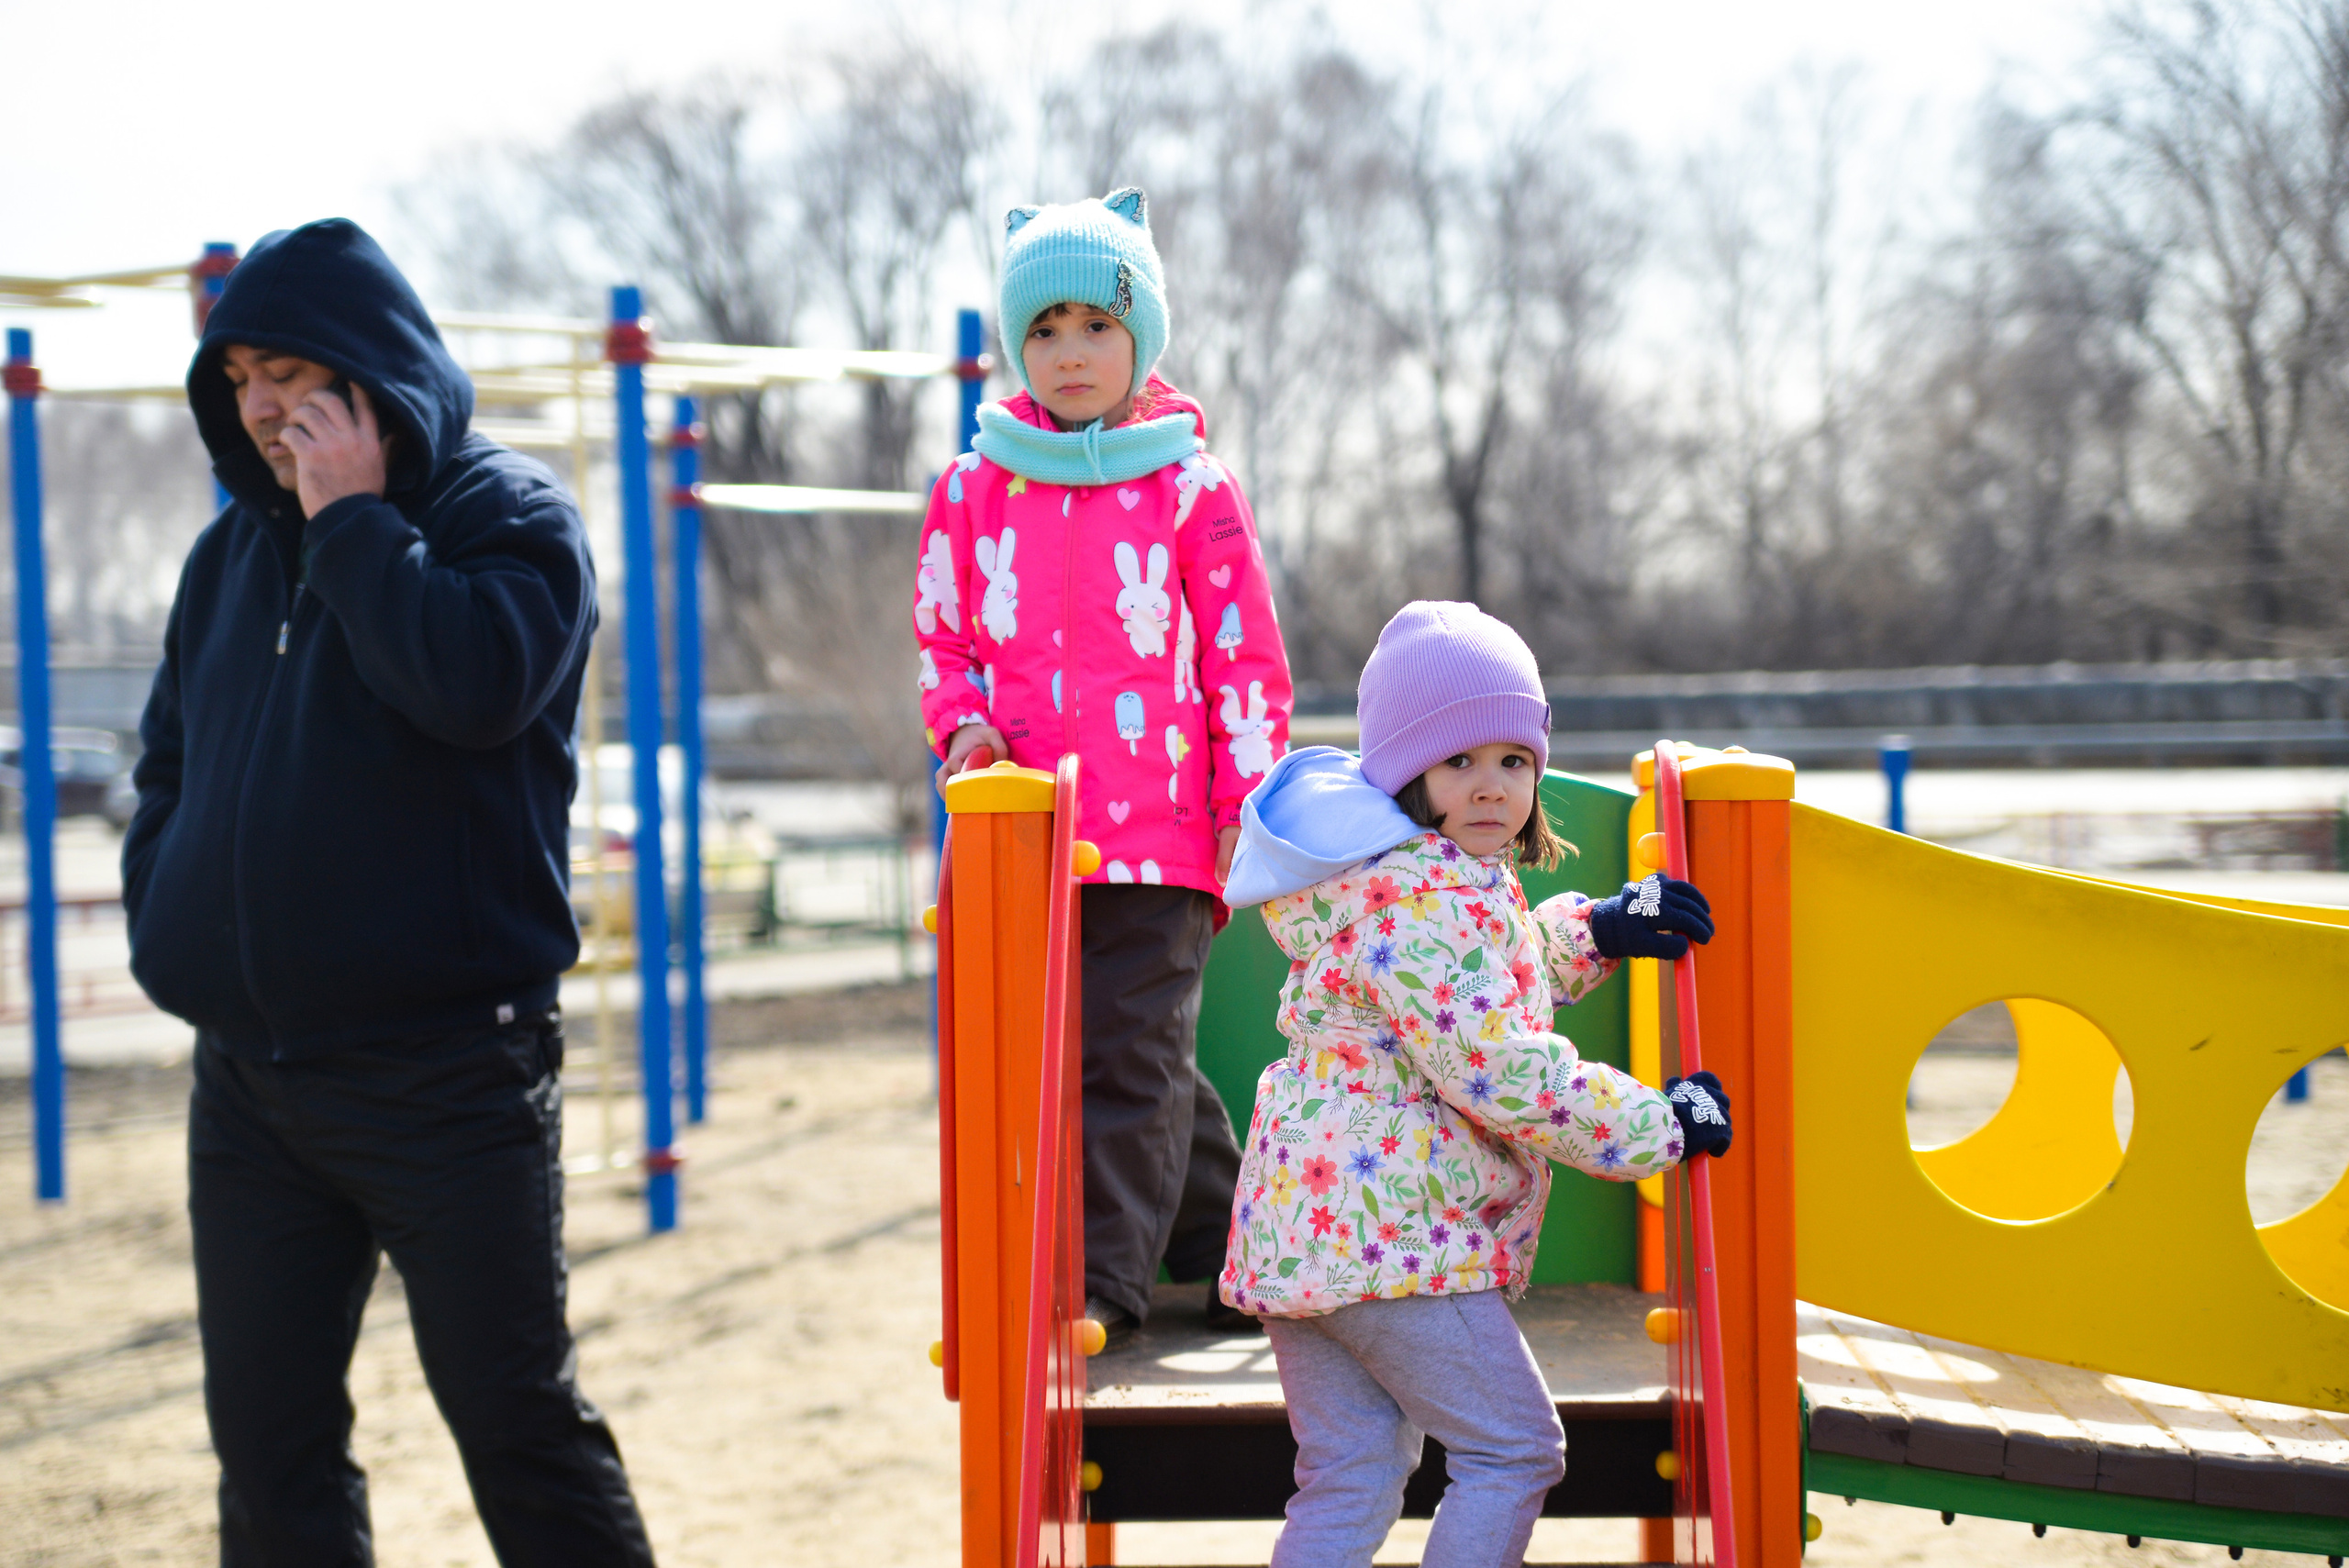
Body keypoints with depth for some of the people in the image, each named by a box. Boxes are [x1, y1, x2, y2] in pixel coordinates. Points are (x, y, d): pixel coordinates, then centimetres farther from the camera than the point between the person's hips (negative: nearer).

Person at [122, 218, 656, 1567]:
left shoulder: (507, 514, -4)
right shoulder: (233, 553, 15)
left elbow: (477, 682, -25)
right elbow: (171, 761, 24)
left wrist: (352, 520, -17)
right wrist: (165, 919, 8)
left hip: (447, 1067, -6)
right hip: (249, 1073, 6)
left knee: (518, 1419, -1)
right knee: (270, 1441, 9)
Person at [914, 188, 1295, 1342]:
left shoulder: (1193, 490, 0)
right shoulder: (974, 489, 8)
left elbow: (1245, 661, 3)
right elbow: (942, 636, 18)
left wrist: (1248, 809, -1)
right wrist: (963, 724, -2)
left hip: (1159, 827, -4)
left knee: (1130, 1057, -5)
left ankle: (1107, 1276, -1)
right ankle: (1221, 1236, 25)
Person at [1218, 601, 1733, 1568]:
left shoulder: (1397, 875, 16)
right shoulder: (1424, 898, -17)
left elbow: (1497, 971, 35)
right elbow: (1499, 1069, -22)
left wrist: (1595, 930, 18)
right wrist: (1661, 1124, -13)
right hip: (1390, 1231, -10)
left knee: (1353, 1477, 11)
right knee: (1514, 1449, -2)